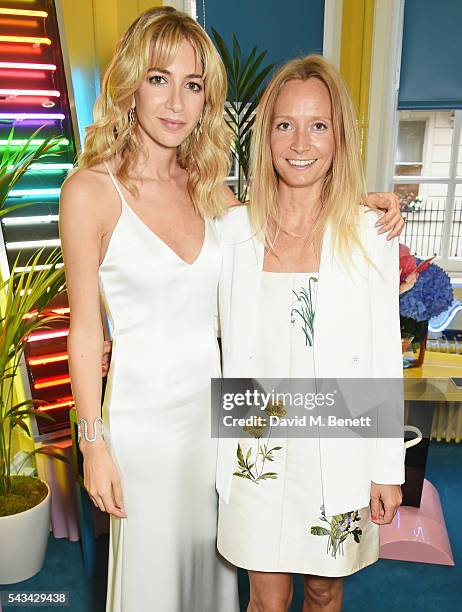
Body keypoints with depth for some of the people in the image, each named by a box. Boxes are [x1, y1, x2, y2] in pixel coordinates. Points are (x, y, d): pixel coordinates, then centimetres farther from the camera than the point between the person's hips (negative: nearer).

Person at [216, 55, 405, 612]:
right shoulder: (233, 230, -5)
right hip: (258, 447, 1)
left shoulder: (370, 235, -8)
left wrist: (388, 469, -1)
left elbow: (385, 359, -4)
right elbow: (227, 341, 3)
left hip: (340, 448, 0)